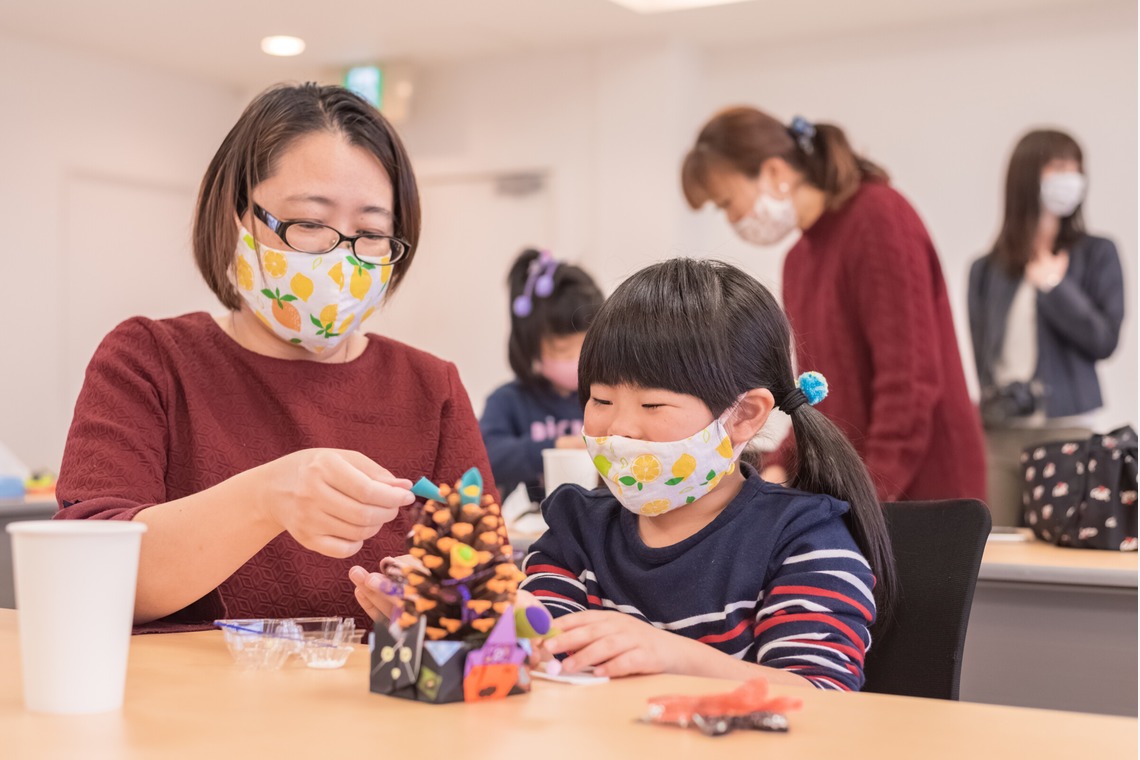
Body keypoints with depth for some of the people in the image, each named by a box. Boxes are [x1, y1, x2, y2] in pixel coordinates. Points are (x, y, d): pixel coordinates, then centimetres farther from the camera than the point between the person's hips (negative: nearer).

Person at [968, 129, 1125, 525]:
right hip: (998, 435, 2)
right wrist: (979, 425, 1)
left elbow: (1105, 339, -2)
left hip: (1064, 432, -2)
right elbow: (981, 357, 9)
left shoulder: (1096, 254, 5)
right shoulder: (986, 270, 10)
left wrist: (1054, 286, -7)